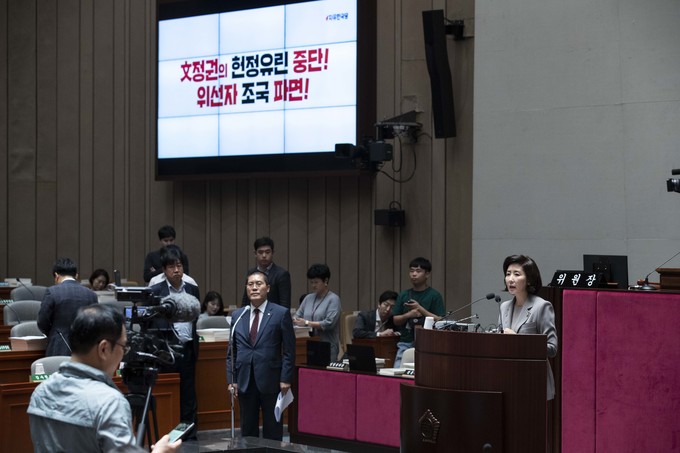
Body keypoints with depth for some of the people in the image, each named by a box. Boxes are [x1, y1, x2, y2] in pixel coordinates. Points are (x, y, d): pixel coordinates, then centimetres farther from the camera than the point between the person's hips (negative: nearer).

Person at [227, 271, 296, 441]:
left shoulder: (281, 313, -1)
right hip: (245, 380, 3)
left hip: (271, 381, -3)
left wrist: (285, 378, -9)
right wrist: (231, 379, 3)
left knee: (272, 431, 4)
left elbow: (289, 350, -3)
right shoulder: (237, 316, 10)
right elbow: (231, 351, 11)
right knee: (248, 429, 8)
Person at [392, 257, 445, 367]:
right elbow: (395, 321, 12)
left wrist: (420, 309, -15)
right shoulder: (403, 295, 11)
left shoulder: (434, 296, -2)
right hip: (405, 343, 4)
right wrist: (408, 315, -8)